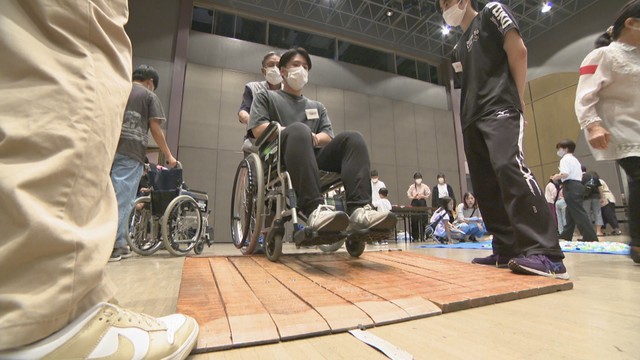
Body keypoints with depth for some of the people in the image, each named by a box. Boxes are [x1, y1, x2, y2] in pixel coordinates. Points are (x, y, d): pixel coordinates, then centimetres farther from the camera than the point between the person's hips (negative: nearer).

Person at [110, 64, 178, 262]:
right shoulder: (149, 96, 9)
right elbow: (155, 129, 0)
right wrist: (169, 155, 5)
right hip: (130, 152, -5)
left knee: (111, 198, 8)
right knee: (122, 199, -4)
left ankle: (119, 245, 14)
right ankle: (111, 247, -3)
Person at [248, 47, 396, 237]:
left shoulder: (317, 106, 32)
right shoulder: (265, 97, 22)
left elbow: (328, 137, 16)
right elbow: (259, 130, 2)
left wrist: (313, 139, -9)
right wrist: (302, 135, -8)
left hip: (316, 159, 4)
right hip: (280, 160, -3)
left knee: (353, 138, -20)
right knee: (299, 130, -34)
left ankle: (359, 210, -42)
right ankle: (314, 210, -52)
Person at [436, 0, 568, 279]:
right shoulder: (458, 50, 27)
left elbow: (518, 51, 0)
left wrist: (517, 98, -5)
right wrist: (466, 123, 12)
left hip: (500, 110, -7)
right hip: (472, 121, 8)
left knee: (508, 167, -27)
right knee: (485, 186, 0)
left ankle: (545, 253, -26)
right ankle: (507, 250, 4)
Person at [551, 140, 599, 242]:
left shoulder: (565, 159, -7)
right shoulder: (575, 160, 22)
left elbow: (565, 174, -19)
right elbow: (577, 174, 20)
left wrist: (556, 177, -2)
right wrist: (559, 177, 19)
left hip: (571, 186, -10)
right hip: (578, 185, 10)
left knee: (578, 212, -9)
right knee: (571, 212, 14)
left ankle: (590, 236, -10)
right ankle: (566, 235, 21)